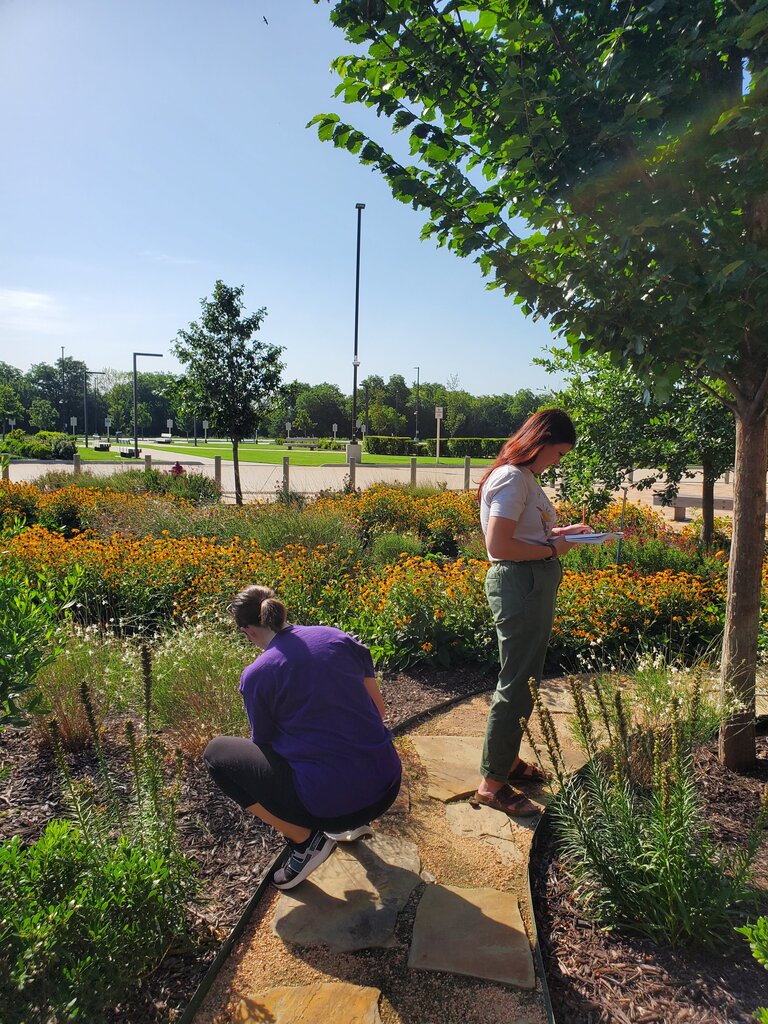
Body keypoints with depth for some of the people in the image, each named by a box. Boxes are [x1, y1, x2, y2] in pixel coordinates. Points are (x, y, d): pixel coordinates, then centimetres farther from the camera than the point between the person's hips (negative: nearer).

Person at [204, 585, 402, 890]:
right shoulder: (337, 637, 4)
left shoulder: (256, 675, -7)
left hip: (331, 803, -6)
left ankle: (305, 840, 7)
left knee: (216, 753, 10)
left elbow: (263, 745, 8)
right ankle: (354, 822, 25)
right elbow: (378, 708, 11)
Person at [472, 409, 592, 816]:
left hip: (534, 586, 11)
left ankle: (508, 759, 35)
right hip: (519, 585, -11)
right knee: (516, 684, -3)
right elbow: (498, 545, -24)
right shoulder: (511, 478, -17)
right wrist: (551, 549, -14)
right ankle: (491, 782, 9)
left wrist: (559, 532, 9)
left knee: (524, 678, 19)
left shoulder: (524, 477, 15)